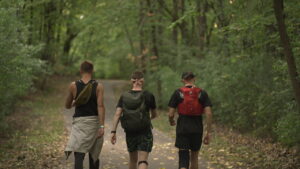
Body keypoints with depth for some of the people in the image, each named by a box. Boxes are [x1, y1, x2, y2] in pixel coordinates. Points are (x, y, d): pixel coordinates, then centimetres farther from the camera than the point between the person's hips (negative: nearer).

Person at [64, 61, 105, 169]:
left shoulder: (73, 86, -1)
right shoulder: (98, 86, -2)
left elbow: (67, 106, 10)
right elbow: (100, 106, -14)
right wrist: (102, 126, -18)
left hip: (79, 121, -1)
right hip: (94, 121, 2)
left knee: (78, 155, -10)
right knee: (94, 156, 18)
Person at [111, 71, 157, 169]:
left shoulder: (124, 97, 1)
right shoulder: (148, 96, -5)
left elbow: (117, 114, -8)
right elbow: (154, 114, 9)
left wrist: (113, 131, -9)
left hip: (130, 133, 4)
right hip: (144, 132, -3)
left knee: (133, 160, 21)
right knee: (142, 161, -7)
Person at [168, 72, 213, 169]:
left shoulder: (178, 93, -3)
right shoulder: (202, 93, 1)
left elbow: (171, 114, -4)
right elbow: (208, 113, -7)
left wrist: (171, 122, 18)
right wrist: (208, 132, -1)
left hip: (182, 129, -2)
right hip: (197, 129, 2)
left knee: (183, 159, -3)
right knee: (194, 157, 21)